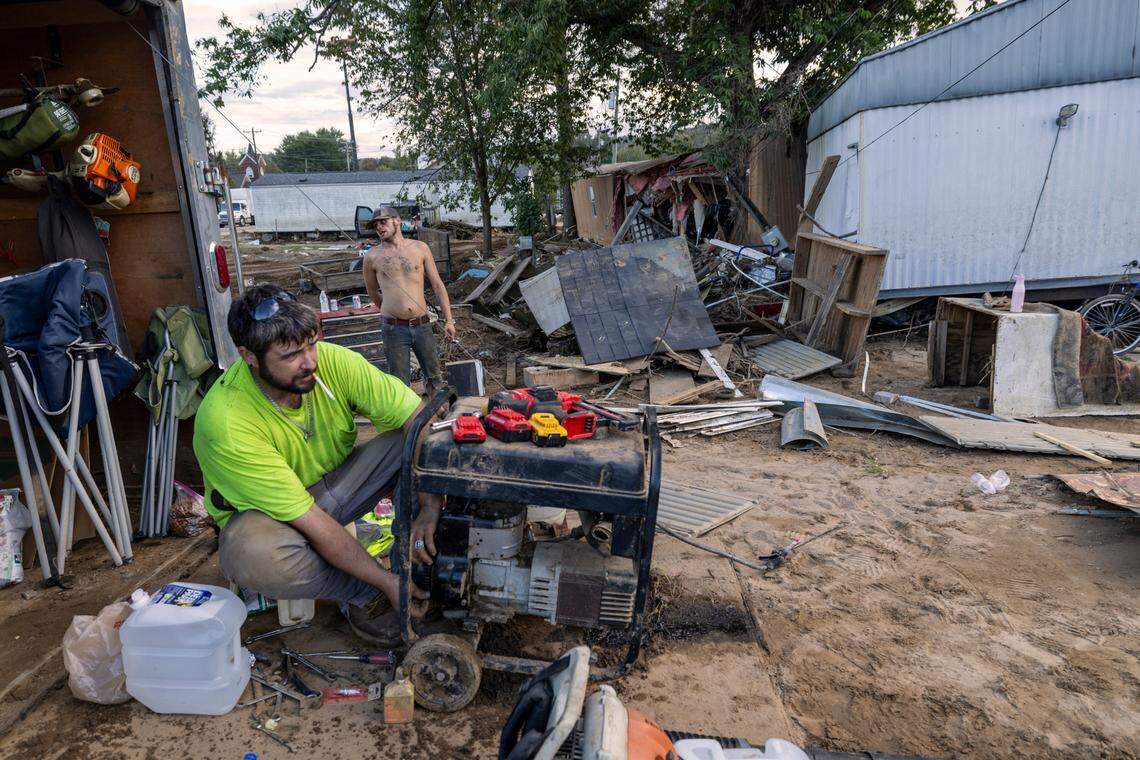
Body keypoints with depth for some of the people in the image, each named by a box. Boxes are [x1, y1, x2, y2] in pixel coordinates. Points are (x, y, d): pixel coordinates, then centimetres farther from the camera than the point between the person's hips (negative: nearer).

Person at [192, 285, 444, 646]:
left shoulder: (332, 361, -21)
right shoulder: (224, 423, -32)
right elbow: (309, 521, -32)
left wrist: (430, 508, -33)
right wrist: (386, 582, -30)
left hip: (335, 483, 4)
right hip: (262, 510, -3)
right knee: (253, 555, -39)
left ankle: (423, 560, -6)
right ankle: (362, 595, -12)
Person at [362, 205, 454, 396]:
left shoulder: (420, 248, 4)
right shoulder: (372, 257, 2)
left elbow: (437, 285, 6)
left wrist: (448, 320, 2)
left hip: (422, 325, 2)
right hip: (394, 329, -1)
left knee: (434, 377, 11)